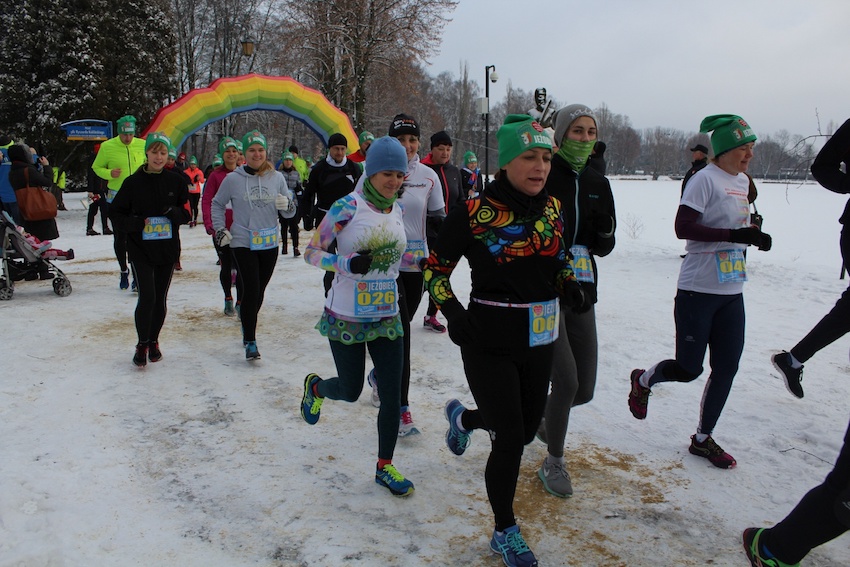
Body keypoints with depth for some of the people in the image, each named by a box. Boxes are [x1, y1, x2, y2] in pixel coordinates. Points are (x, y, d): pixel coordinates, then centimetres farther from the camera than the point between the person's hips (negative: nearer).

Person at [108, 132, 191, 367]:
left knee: (160, 298, 9)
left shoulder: (175, 181, 2)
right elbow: (115, 212, 2)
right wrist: (134, 223, -18)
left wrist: (176, 213, -14)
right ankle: (142, 344, 9)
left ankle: (154, 341, 28)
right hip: (140, 249, -2)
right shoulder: (133, 182, -3)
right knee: (147, 297, -10)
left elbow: (187, 211, 9)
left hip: (168, 249, 2)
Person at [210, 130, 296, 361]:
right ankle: (250, 342, -2)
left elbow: (290, 212, 8)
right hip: (243, 243, -3)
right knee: (251, 289, -11)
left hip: (270, 244, 3)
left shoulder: (277, 178, 3)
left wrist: (287, 205, -14)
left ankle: (247, 326, 36)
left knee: (259, 291, 12)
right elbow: (217, 205, 12)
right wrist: (220, 230, 2)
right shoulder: (233, 179, -2)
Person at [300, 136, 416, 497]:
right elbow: (311, 253, -12)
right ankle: (315, 387, 45)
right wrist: (348, 263, -29)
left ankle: (384, 467, 23)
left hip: (387, 316, 5)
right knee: (351, 391, 8)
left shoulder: (397, 210, 4)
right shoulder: (347, 207, -15)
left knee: (392, 394, 4)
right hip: (347, 317, -5)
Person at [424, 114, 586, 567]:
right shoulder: (473, 214, -15)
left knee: (526, 428, 19)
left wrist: (568, 285, -3)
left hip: (538, 342, 6)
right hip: (489, 345, -6)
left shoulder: (552, 209, 2)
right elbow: (435, 268, -4)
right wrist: (452, 311, -17)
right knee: (510, 441, -3)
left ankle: (463, 418, 52)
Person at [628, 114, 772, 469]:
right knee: (688, 369, -2)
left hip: (732, 292, 8)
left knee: (726, 369, 9)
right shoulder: (705, 179, -13)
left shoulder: (742, 181, 13)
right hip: (698, 290, -8)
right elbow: (683, 227, -22)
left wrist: (753, 237, 4)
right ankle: (643, 380, 31)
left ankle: (703, 438, 25)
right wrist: (735, 235, -26)